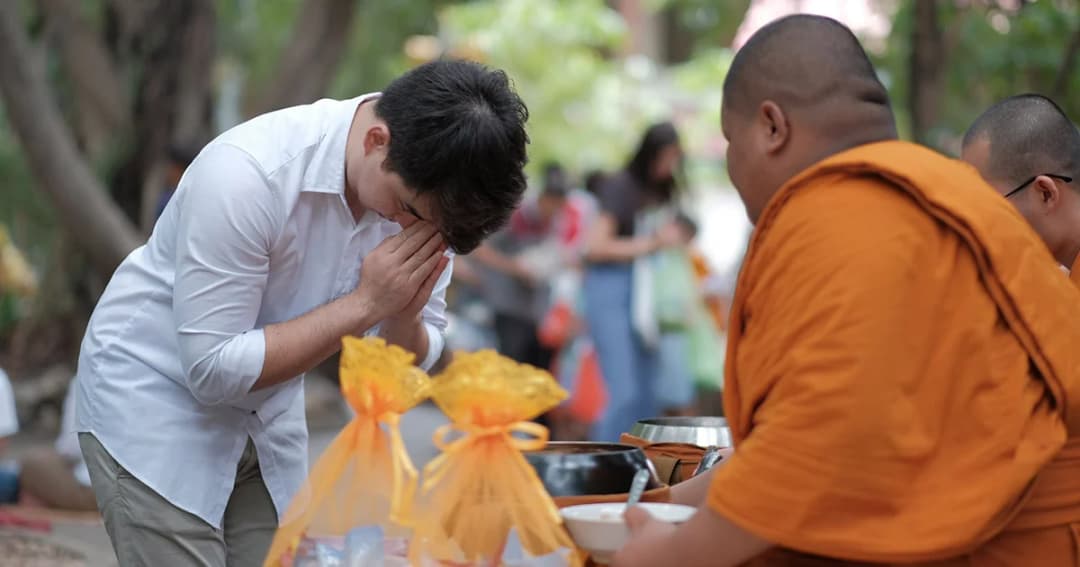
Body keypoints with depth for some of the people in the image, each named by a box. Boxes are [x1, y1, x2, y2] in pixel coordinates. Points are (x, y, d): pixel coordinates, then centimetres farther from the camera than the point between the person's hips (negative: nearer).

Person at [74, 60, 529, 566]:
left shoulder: (423, 183, -12)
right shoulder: (246, 173, -30)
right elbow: (212, 369, -28)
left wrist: (404, 315, -26)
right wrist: (365, 303, -30)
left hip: (265, 419, 6)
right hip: (153, 404, -6)